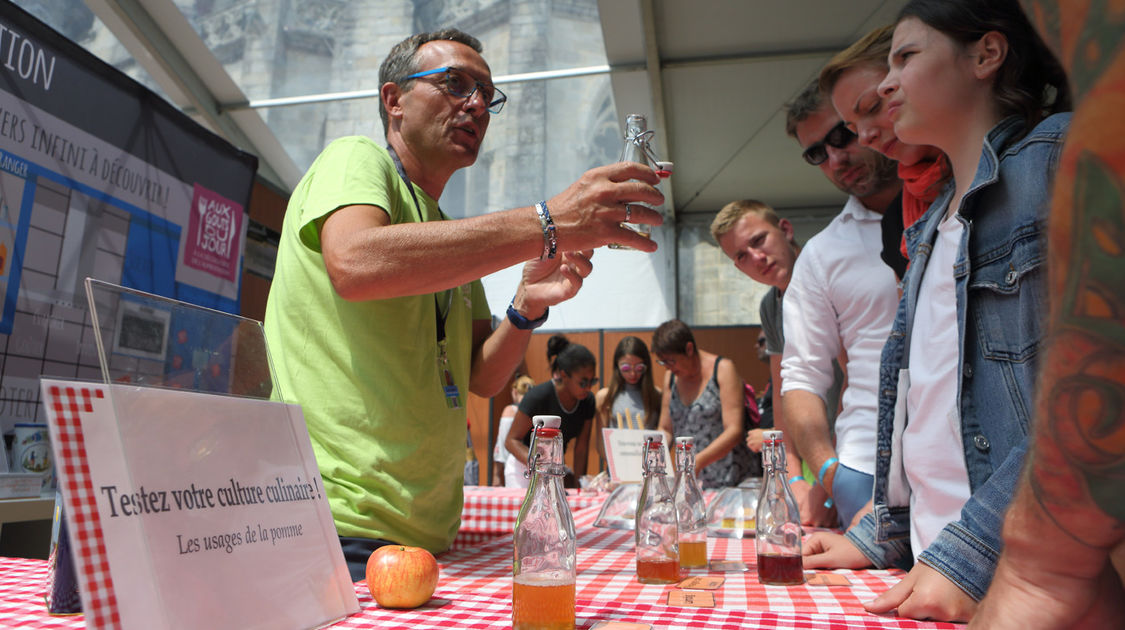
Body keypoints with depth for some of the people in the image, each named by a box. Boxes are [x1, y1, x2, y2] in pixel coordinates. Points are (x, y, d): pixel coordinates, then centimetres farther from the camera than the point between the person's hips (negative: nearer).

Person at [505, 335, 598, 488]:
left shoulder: (588, 401, -6)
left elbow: (582, 447, -1)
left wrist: (578, 483, -7)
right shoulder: (538, 396, -22)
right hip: (524, 466, -4)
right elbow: (511, 440, -19)